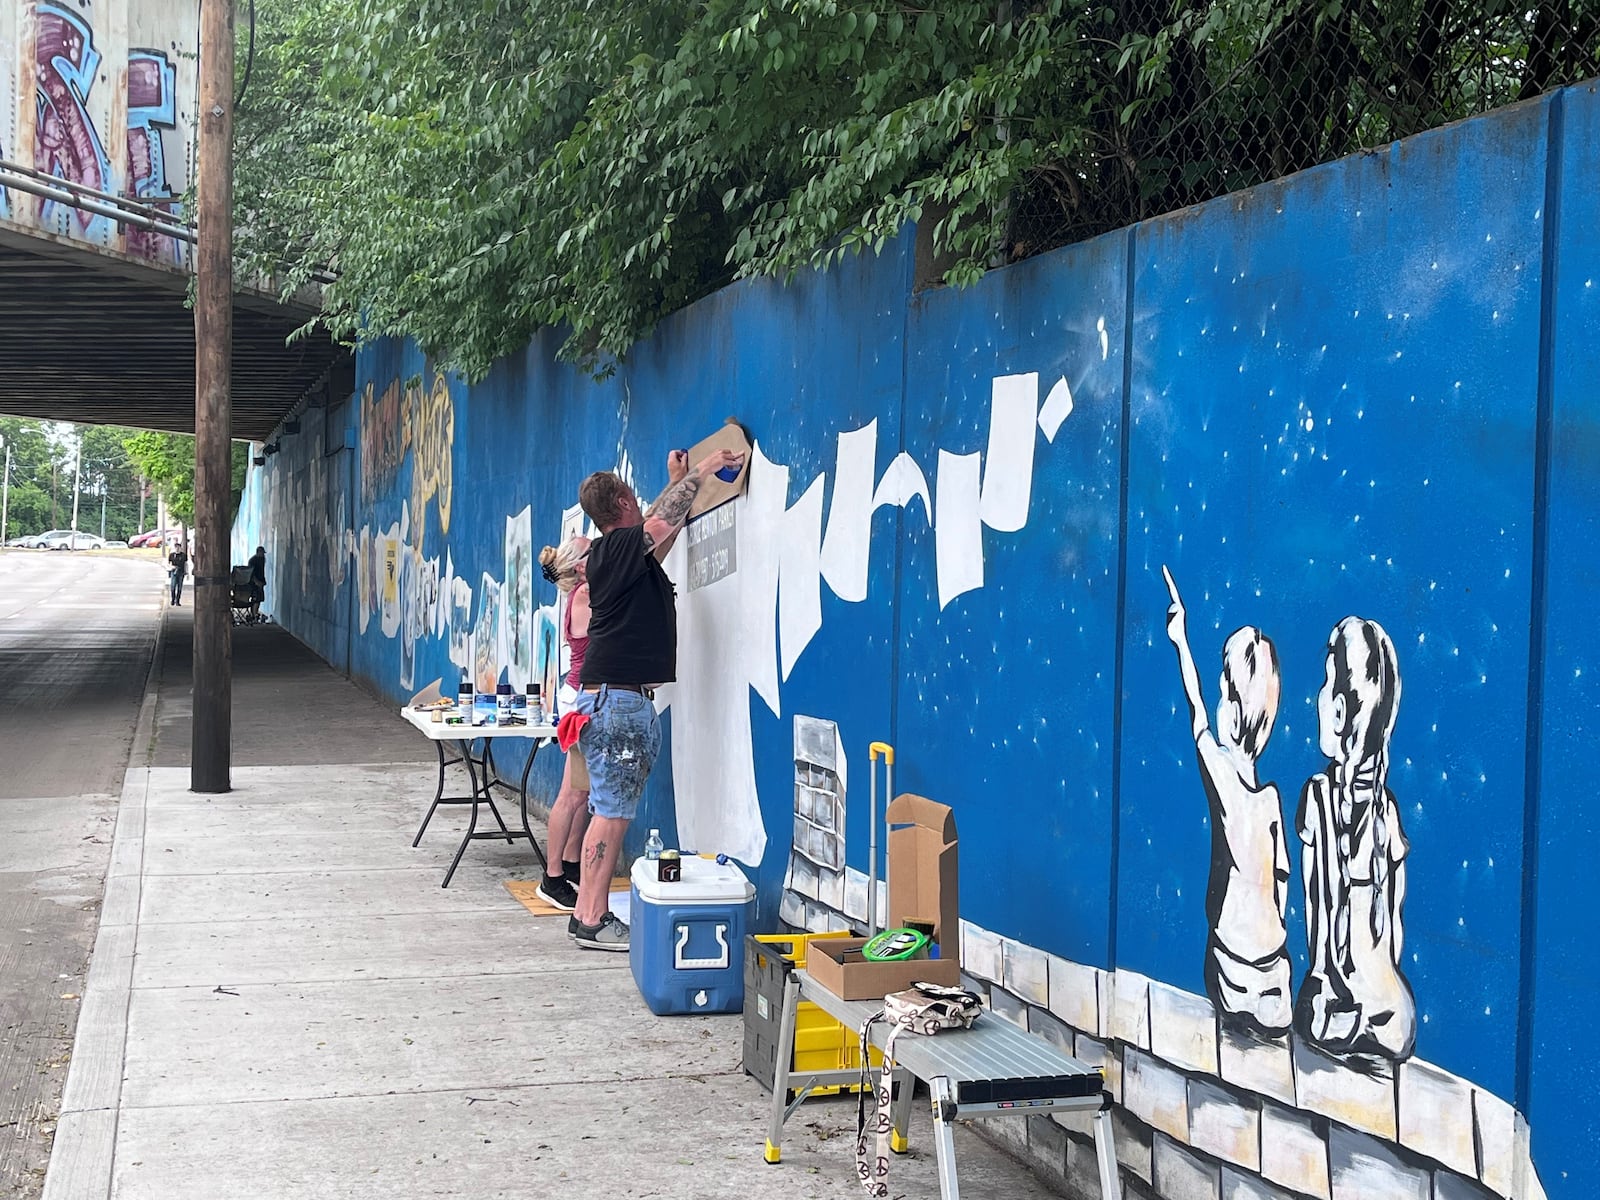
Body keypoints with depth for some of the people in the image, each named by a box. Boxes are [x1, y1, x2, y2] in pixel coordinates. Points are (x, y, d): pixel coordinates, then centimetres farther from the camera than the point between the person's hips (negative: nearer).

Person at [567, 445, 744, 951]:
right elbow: (664, 520, -23)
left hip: (624, 700, 10)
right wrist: (701, 470, -11)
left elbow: (663, 529, 34)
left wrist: (678, 481, 35)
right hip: (616, 700, -10)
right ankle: (591, 921, -7)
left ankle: (591, 913, 12)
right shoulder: (618, 546, -11)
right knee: (611, 813, -9)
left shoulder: (625, 552, 17)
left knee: (612, 811, 10)